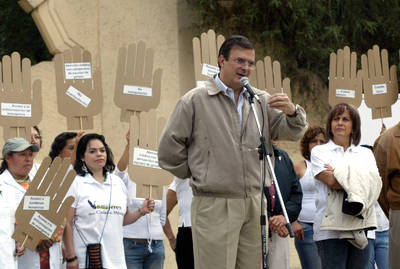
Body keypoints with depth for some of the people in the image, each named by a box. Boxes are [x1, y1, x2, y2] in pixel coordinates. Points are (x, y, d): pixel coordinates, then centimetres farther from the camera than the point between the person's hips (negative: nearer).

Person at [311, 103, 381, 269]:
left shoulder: (365, 153, 19)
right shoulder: (319, 152, 10)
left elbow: (374, 182, 1)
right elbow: (331, 182, -7)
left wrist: (339, 174, -4)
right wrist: (360, 180, -2)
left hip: (360, 226, 3)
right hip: (331, 227, -3)